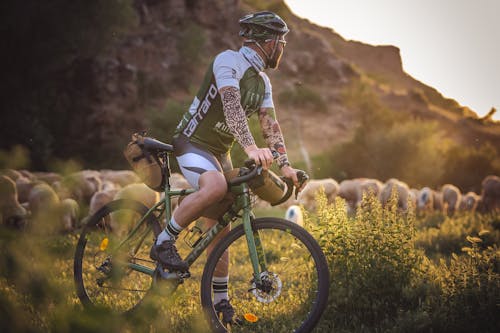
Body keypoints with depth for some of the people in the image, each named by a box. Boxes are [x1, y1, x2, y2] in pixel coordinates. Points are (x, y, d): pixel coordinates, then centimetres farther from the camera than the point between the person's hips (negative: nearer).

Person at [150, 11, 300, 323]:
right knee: (216, 186, -38)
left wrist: (285, 165, -8)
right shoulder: (228, 60, -17)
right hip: (193, 143, -8)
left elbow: (271, 124, 5)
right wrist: (251, 147, -43)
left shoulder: (263, 82, 10)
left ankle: (220, 300, 15)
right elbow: (231, 105, -31)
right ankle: (164, 242, -22)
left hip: (220, 151, 8)